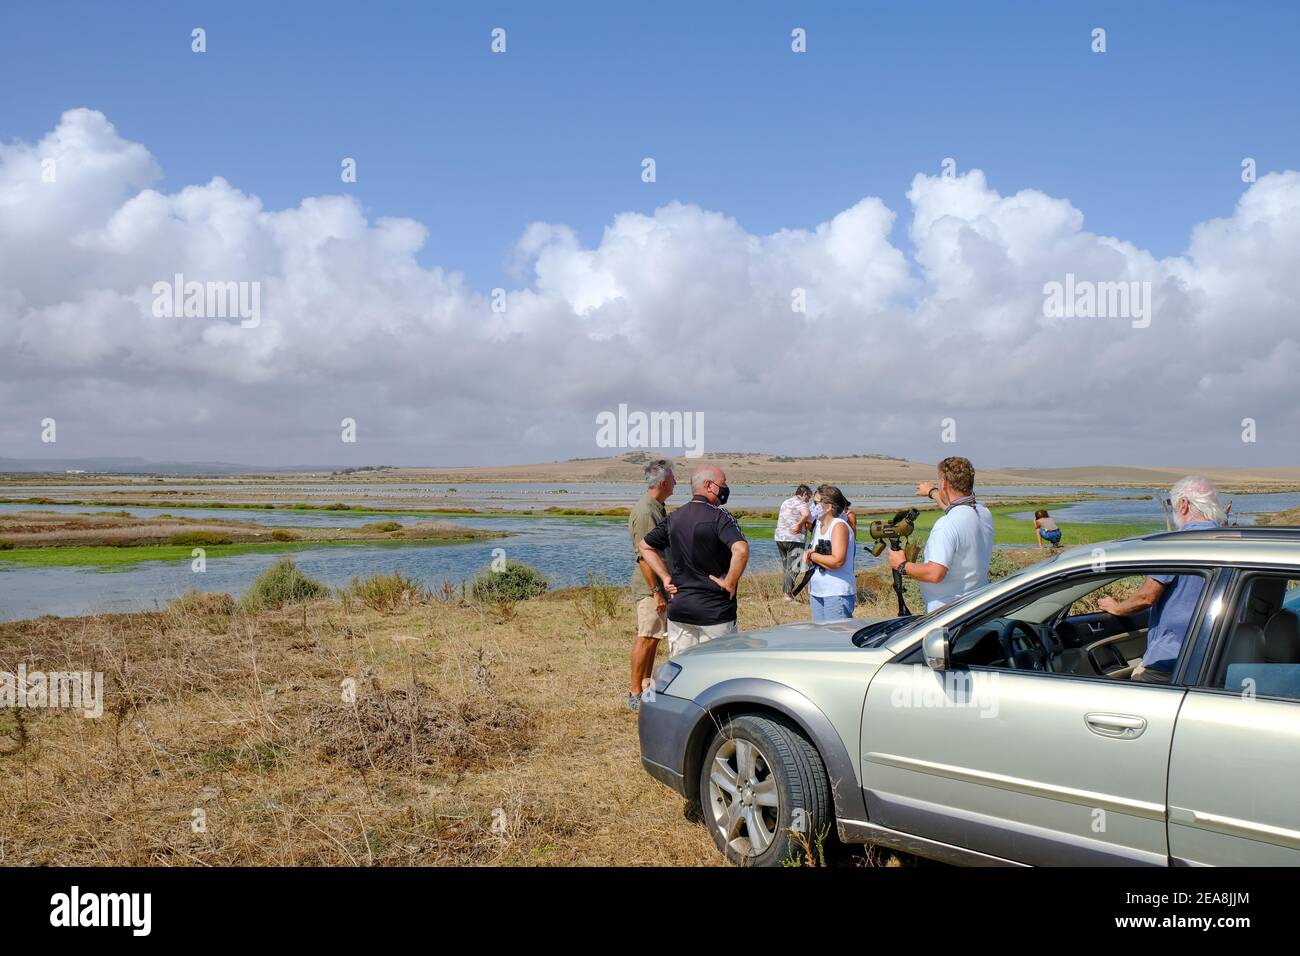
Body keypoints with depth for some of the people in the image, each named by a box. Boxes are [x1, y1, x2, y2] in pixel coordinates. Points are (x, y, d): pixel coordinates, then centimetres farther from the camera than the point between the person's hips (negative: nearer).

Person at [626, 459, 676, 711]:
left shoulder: (659, 509, 14)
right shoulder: (644, 512, -19)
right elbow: (644, 556, -22)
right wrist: (656, 591, -23)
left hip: (661, 584, 10)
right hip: (650, 587, -10)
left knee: (653, 638, 15)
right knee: (646, 638, -7)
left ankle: (647, 684, 25)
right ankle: (635, 694, -2)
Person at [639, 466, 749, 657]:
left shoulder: (674, 517, 8)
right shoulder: (718, 516, -12)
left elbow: (645, 546, 18)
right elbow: (741, 549, -28)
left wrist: (666, 578, 12)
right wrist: (730, 583, -15)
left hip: (678, 607, 6)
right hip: (715, 611, -6)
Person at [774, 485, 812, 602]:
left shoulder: (785, 502, 18)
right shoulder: (800, 503, -7)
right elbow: (806, 514, -27)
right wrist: (799, 525, -12)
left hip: (780, 537, 7)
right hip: (794, 539, -7)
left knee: (785, 566, 17)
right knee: (793, 567, -3)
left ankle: (784, 591, 20)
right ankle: (787, 593, -8)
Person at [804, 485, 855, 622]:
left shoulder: (839, 526, -13)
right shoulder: (819, 525, 13)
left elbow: (837, 561, -24)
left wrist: (812, 556, -12)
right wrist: (808, 553, -4)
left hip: (837, 594, -9)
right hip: (817, 592, 9)